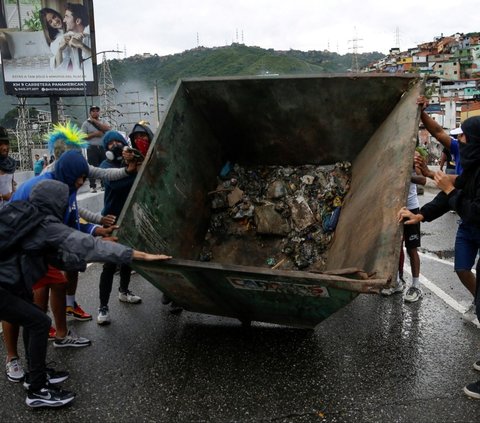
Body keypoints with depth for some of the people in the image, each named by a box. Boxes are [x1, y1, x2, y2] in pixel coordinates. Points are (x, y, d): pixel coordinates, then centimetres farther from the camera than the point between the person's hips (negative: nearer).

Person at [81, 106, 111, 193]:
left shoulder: (103, 121, 12)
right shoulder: (86, 123, 4)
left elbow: (108, 129, -9)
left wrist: (95, 121, -8)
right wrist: (94, 134, -11)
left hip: (103, 147, 3)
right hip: (92, 148, -2)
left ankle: (104, 185, 14)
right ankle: (93, 186, 2)